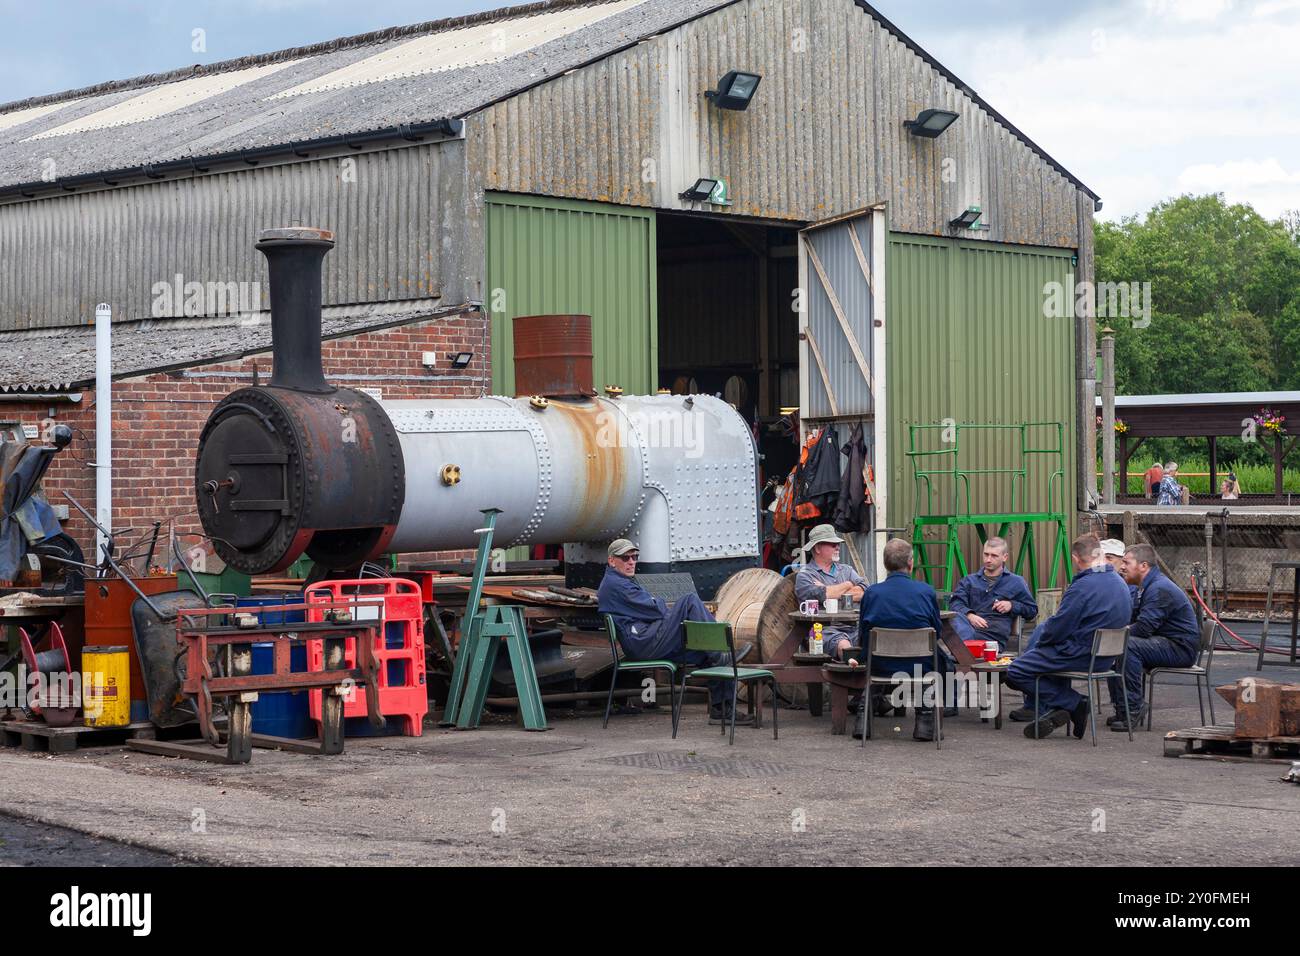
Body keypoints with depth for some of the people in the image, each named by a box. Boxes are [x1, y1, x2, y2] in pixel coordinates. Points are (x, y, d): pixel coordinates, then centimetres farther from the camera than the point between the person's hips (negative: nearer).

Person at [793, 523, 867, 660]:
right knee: (842, 644, -37)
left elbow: (864, 592, 9)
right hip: (825, 629, -5)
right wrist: (847, 585, 7)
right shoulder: (804, 575, 8)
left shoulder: (846, 570, 26)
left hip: (855, 628, 5)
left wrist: (832, 592, 1)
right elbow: (821, 596, -12)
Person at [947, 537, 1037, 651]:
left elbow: (1033, 611, 26)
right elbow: (955, 603, 10)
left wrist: (1012, 605, 6)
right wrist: (969, 615, -13)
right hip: (968, 627, 1)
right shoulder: (969, 580, 27)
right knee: (956, 617, -39)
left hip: (994, 634, -1)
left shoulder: (1016, 582, 24)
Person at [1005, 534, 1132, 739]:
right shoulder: (1119, 582, 8)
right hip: (1105, 657, 9)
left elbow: (1058, 628, -19)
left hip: (1080, 656, -9)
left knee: (1015, 672, -3)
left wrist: (1041, 641, 4)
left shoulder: (1083, 586, -21)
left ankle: (1074, 703, -2)